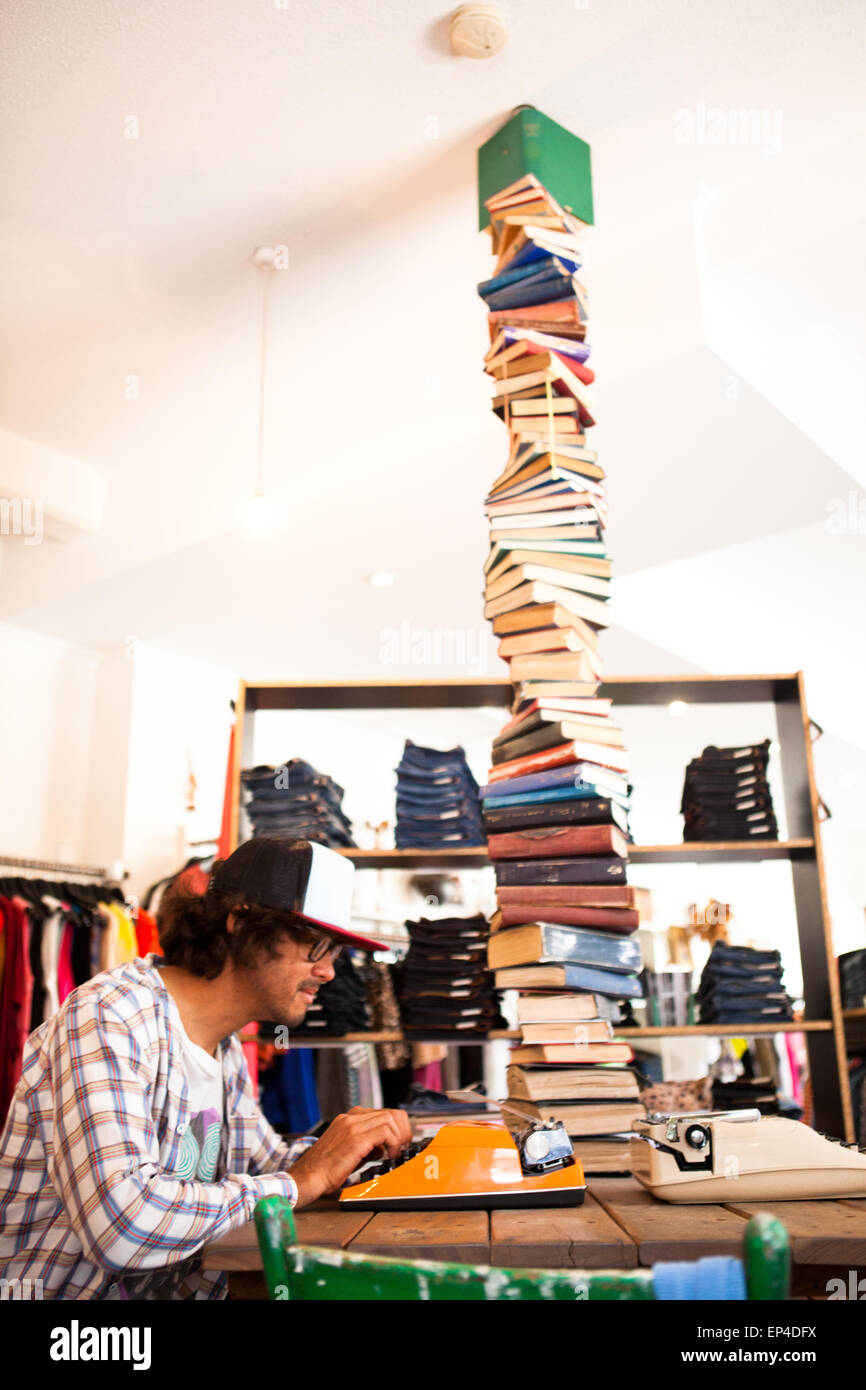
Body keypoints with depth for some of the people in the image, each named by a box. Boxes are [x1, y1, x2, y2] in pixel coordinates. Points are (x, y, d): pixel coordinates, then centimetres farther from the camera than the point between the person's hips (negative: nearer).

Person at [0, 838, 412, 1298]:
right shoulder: (108, 1020, -20)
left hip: (182, 1287, 6)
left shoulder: (225, 1047, 6)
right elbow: (122, 1228, -31)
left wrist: (346, 1152, -3)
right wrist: (303, 1181, -22)